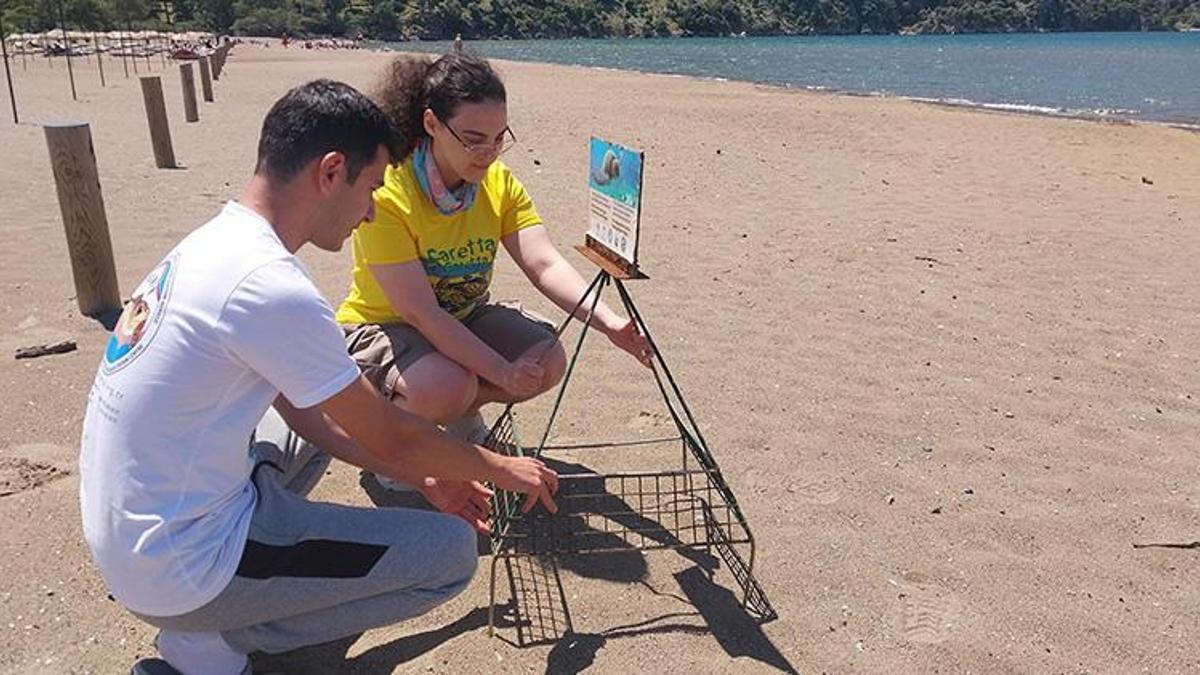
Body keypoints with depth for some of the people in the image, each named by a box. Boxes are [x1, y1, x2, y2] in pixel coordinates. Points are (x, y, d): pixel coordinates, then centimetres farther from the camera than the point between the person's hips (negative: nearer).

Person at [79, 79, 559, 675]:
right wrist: (497, 468, 4)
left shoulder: (209, 244, 5)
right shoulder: (271, 286, -26)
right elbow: (389, 438, -14)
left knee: (318, 421, 28)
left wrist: (423, 476, 13)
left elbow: (304, 412, 11)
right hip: (180, 570, -9)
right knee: (451, 551, -9)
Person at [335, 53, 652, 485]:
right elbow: (420, 312, -30)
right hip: (379, 327, -6)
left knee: (548, 360, -16)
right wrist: (503, 373, -36)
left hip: (462, 318, 6)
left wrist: (608, 321, -37)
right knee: (447, 388, -35)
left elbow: (546, 264, -20)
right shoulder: (385, 195, -28)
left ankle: (461, 417, 11)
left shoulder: (499, 183, -9)